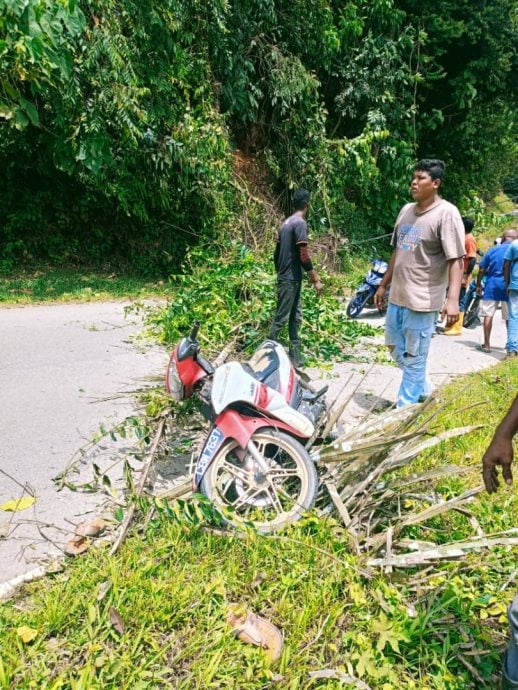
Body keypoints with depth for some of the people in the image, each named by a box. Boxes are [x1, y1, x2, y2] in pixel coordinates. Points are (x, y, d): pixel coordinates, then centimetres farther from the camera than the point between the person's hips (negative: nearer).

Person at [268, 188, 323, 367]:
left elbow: (277, 253, 17)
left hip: (285, 277, 9)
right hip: (291, 278, -9)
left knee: (295, 316, 11)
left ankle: (295, 354, 15)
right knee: (281, 318, -5)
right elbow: (303, 255, -19)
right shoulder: (300, 223, -13)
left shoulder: (286, 223, 14)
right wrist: (316, 280, -15)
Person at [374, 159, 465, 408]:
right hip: (397, 295, 8)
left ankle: (405, 409, 14)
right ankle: (423, 389, 39)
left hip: (423, 299, -8)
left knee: (414, 357, 1)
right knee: (395, 347, 20)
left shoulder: (446, 213, -12)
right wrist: (383, 285, 21)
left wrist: (453, 298, -27)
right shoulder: (406, 210, 11)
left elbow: (456, 260, -17)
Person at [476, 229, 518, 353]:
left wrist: (478, 285, 11)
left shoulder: (493, 249, 4)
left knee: (488, 314, 4)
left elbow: (481, 269, 2)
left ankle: (486, 344, 2)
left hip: (492, 285, 0)